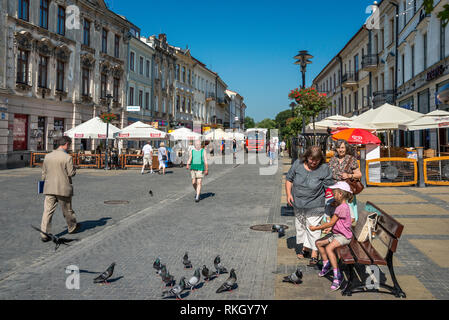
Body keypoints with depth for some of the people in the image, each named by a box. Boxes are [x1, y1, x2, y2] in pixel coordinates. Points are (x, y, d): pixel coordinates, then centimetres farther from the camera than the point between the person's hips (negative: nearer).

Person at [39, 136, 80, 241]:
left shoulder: (48, 156, 6)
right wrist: (73, 168, 7)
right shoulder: (67, 157, -13)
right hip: (63, 189, -4)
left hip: (49, 188, 4)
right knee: (67, 210, 14)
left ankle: (44, 234, 0)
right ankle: (72, 227, 33)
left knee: (47, 211, 3)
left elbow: (44, 172, 12)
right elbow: (71, 173, -13)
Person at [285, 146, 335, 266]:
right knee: (300, 226, 17)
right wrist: (289, 194, -3)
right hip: (298, 204, 5)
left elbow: (330, 187, -8)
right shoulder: (297, 164, -4)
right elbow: (289, 179, 5)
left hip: (314, 206, -4)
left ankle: (314, 253, 7)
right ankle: (305, 247, 36)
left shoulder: (324, 169, -12)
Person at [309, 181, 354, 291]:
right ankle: (326, 265, 27)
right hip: (336, 234, 11)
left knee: (329, 248, -32)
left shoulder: (342, 207, -22)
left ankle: (337, 276, -25)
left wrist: (316, 228, -11)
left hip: (343, 236, -11)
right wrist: (324, 227, 9)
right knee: (318, 243, 12)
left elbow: (331, 223, -19)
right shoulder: (342, 206, 11)